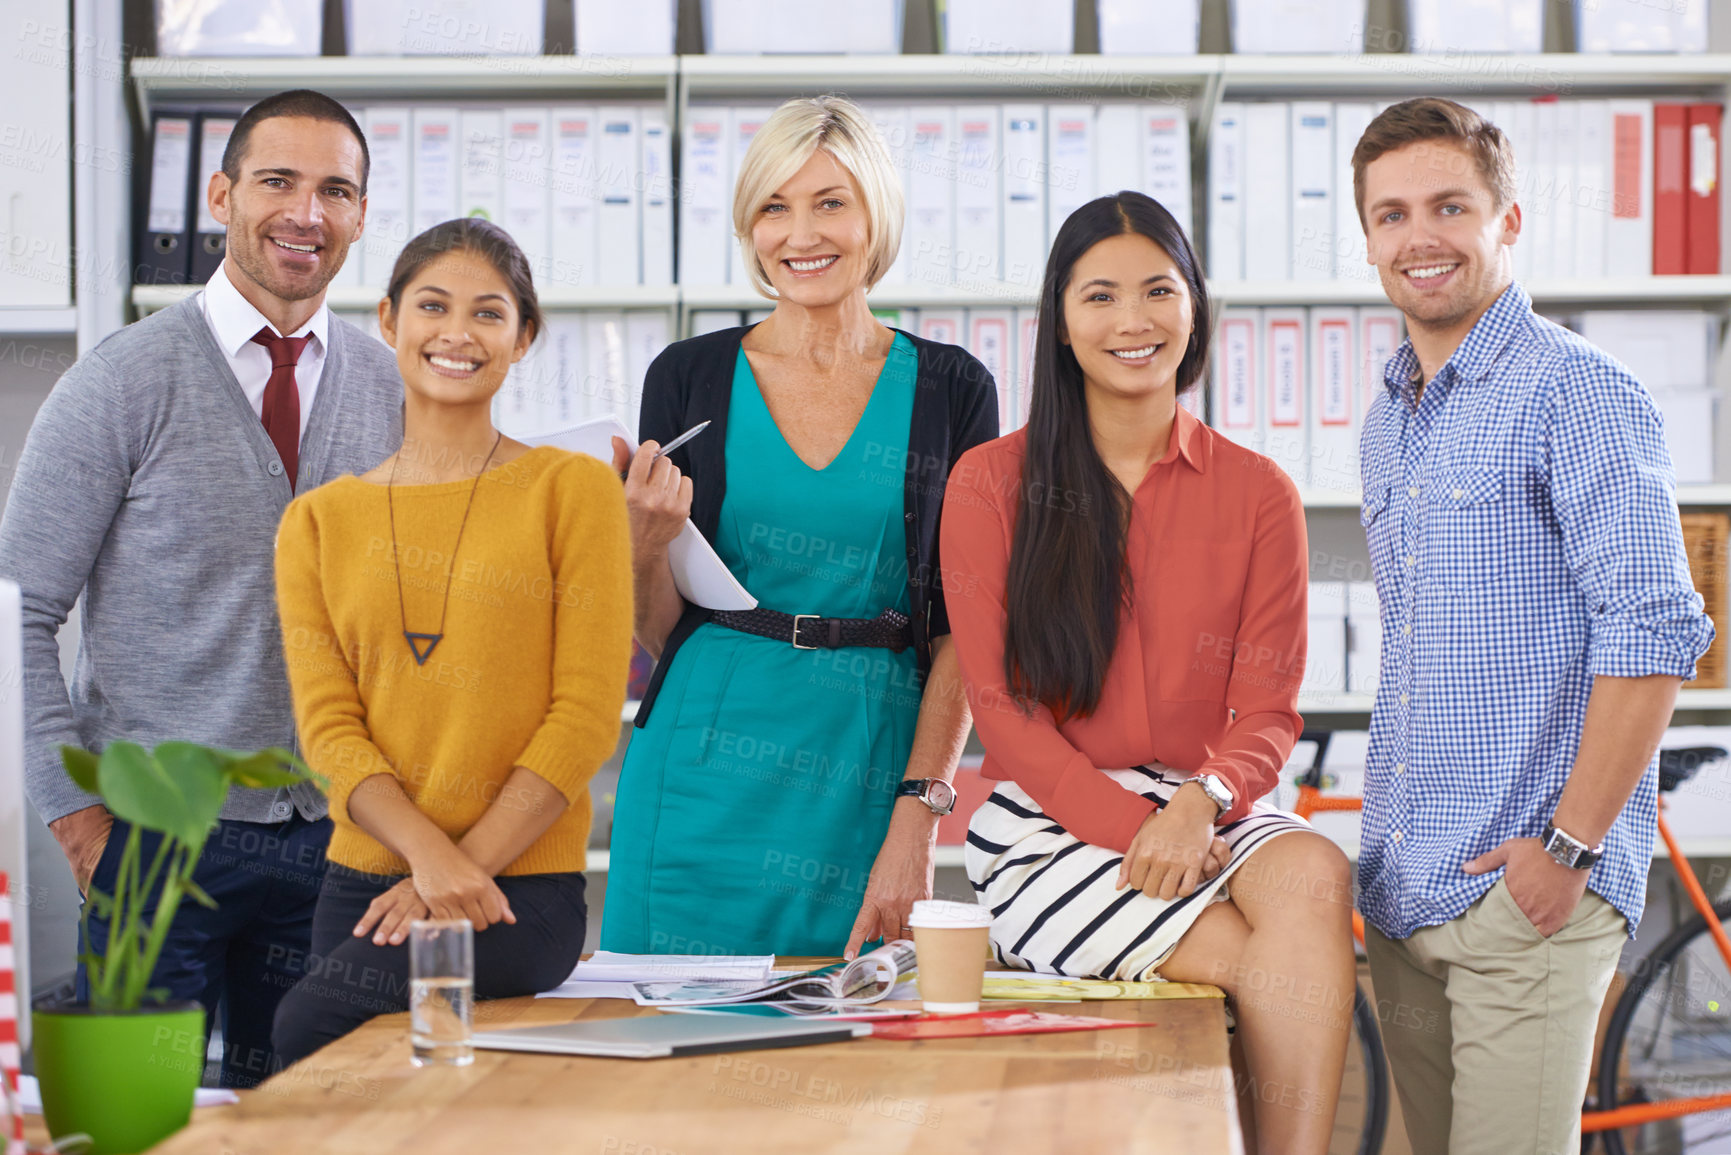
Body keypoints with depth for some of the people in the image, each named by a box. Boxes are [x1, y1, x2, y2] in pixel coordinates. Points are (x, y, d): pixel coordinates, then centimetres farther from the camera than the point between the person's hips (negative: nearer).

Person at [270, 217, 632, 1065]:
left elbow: (587, 716, -3)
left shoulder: (573, 489, 3)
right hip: (361, 884, 4)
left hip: (524, 887, -3)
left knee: (311, 1023, -25)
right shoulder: (319, 521, 12)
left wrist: (463, 867, -13)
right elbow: (326, 724, 3)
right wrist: (427, 853, -16)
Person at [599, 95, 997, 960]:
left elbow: (962, 628, 0)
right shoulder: (690, 377, 5)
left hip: (870, 775, 0)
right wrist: (645, 546, -13)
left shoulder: (949, 391, 3)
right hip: (708, 778, 0)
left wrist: (916, 822, -10)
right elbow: (657, 635, 8)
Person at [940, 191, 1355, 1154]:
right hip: (1049, 825, -2)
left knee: (1314, 876, -33)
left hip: (1212, 814, 2)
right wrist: (1133, 828, -16)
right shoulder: (993, 483, 4)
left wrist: (1203, 803, -19)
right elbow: (1004, 710, -1)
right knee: (1270, 967, -29)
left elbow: (1267, 712, 5)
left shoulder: (1258, 494, 10)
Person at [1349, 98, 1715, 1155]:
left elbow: (1656, 632, -16)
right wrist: (1387, 842, 15)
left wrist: (1571, 845, -17)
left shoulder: (1577, 393, -9)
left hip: (1529, 890, -8)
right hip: (1399, 889, 8)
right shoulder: (1388, 425, 17)